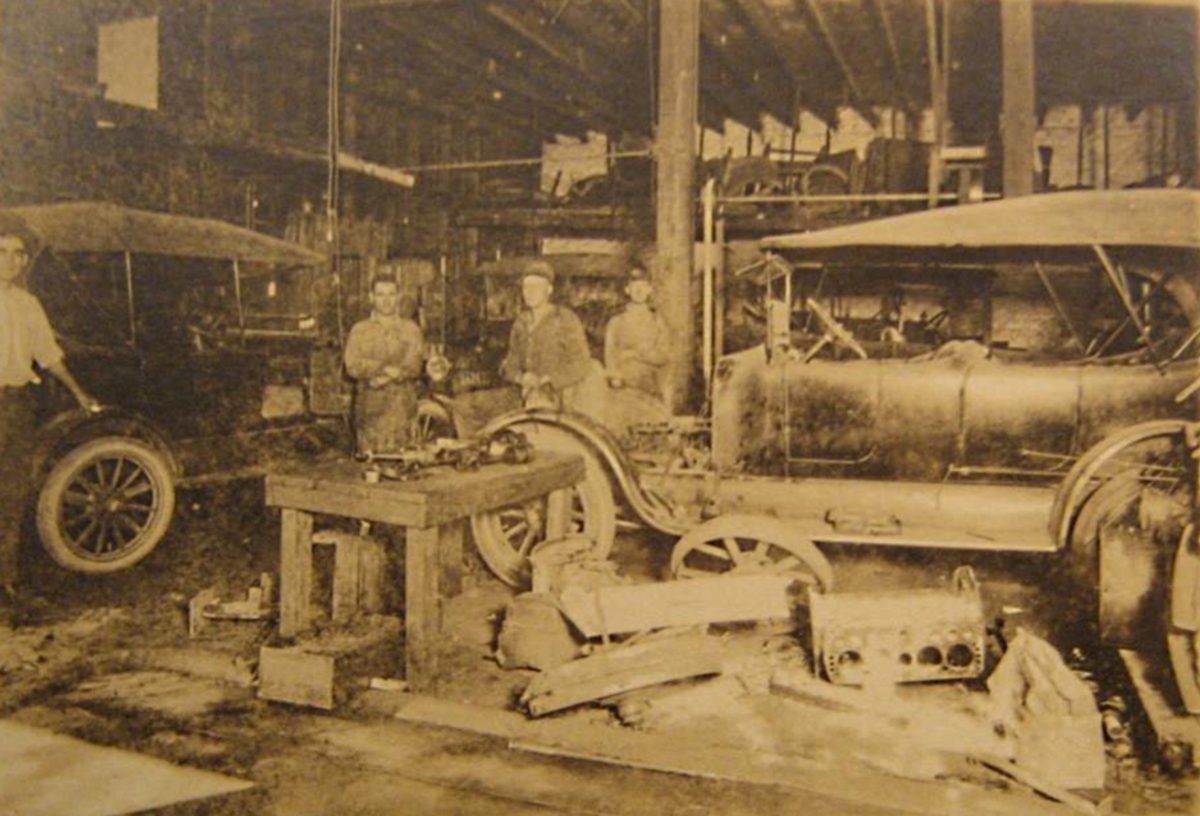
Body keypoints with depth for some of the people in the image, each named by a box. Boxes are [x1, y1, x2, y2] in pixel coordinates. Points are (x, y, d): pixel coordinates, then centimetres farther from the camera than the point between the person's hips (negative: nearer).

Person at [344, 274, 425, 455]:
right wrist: (388, 369, -11)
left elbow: (414, 366, -2)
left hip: (402, 406, 0)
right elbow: (353, 366, -3)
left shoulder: (411, 329, 9)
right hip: (371, 407, 0)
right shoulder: (360, 330, 9)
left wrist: (386, 377, -15)